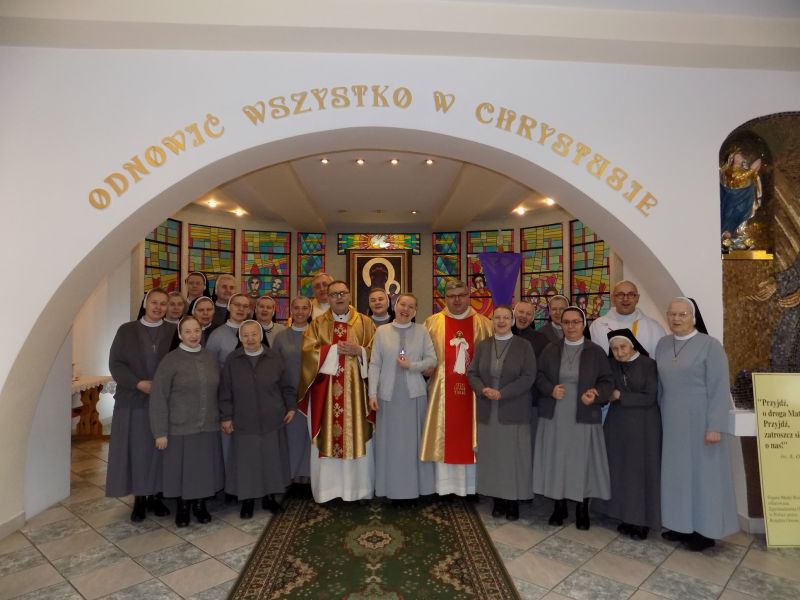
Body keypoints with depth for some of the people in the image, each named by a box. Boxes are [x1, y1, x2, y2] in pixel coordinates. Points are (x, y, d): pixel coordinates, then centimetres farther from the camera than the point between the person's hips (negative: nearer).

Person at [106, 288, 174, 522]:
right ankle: (139, 498, 18)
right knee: (135, 450, 5)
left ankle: (155, 496, 19)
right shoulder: (126, 330, 4)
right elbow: (115, 363, 0)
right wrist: (138, 383, -13)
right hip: (133, 400, 0)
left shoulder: (174, 332, 4)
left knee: (160, 450, 6)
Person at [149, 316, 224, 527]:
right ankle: (182, 507, 31)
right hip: (180, 428, -3)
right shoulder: (170, 360, -9)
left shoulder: (211, 358, 3)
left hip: (208, 426, 3)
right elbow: (158, 398, -9)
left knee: (205, 467, 11)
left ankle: (200, 504, 32)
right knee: (182, 468, 9)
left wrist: (221, 418, 9)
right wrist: (160, 432, -11)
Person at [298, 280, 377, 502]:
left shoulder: (365, 322, 7)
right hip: (326, 390, 0)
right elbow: (308, 351, -4)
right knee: (328, 438, 2)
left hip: (355, 388, 0)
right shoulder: (318, 324, 7)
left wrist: (359, 351, -13)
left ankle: (357, 487, 14)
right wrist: (335, 349, -12)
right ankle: (329, 488, 13)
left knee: (357, 436, 2)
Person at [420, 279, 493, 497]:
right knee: (444, 437, 4)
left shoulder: (484, 324, 5)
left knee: (471, 437, 6)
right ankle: (445, 485, 15)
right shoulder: (432, 323, 4)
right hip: (442, 390, 0)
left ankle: (472, 486, 18)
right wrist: (425, 368, -9)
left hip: (473, 390, 1)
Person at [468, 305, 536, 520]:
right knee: (491, 456, 7)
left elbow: (528, 377, -9)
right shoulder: (482, 346, 7)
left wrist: (502, 393, -17)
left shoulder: (524, 346, -2)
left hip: (514, 411, -3)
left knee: (514, 456, 3)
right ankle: (498, 500, 19)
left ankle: (514, 501, 15)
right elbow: (472, 373, 6)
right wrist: (483, 390, -14)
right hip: (488, 411, 3)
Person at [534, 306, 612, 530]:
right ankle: (559, 506, 24)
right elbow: (539, 376, 6)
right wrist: (550, 389, -13)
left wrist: (597, 395, -19)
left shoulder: (596, 352, 0)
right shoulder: (550, 350, 5)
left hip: (584, 417, -1)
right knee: (557, 460, 8)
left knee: (582, 461, 5)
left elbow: (607, 380, 0)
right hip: (555, 416, 2)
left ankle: (582, 509, 23)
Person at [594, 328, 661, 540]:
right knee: (619, 469, 7)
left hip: (643, 425, -4)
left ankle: (642, 520, 13)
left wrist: (620, 396, -11)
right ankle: (627, 517, 19)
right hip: (617, 423, 4)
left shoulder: (648, 365, -8)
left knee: (641, 471, 2)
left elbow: (649, 397, -12)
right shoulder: (611, 365, 4)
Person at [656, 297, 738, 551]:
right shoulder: (662, 345, 4)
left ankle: (705, 530, 20)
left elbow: (720, 388, -13)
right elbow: (659, 384, 7)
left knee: (702, 471, 6)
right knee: (677, 471, 12)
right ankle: (681, 525, 25)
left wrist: (715, 426, -17)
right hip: (672, 421, 5)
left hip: (700, 420, -5)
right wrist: (660, 417, 6)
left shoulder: (709, 345, -11)